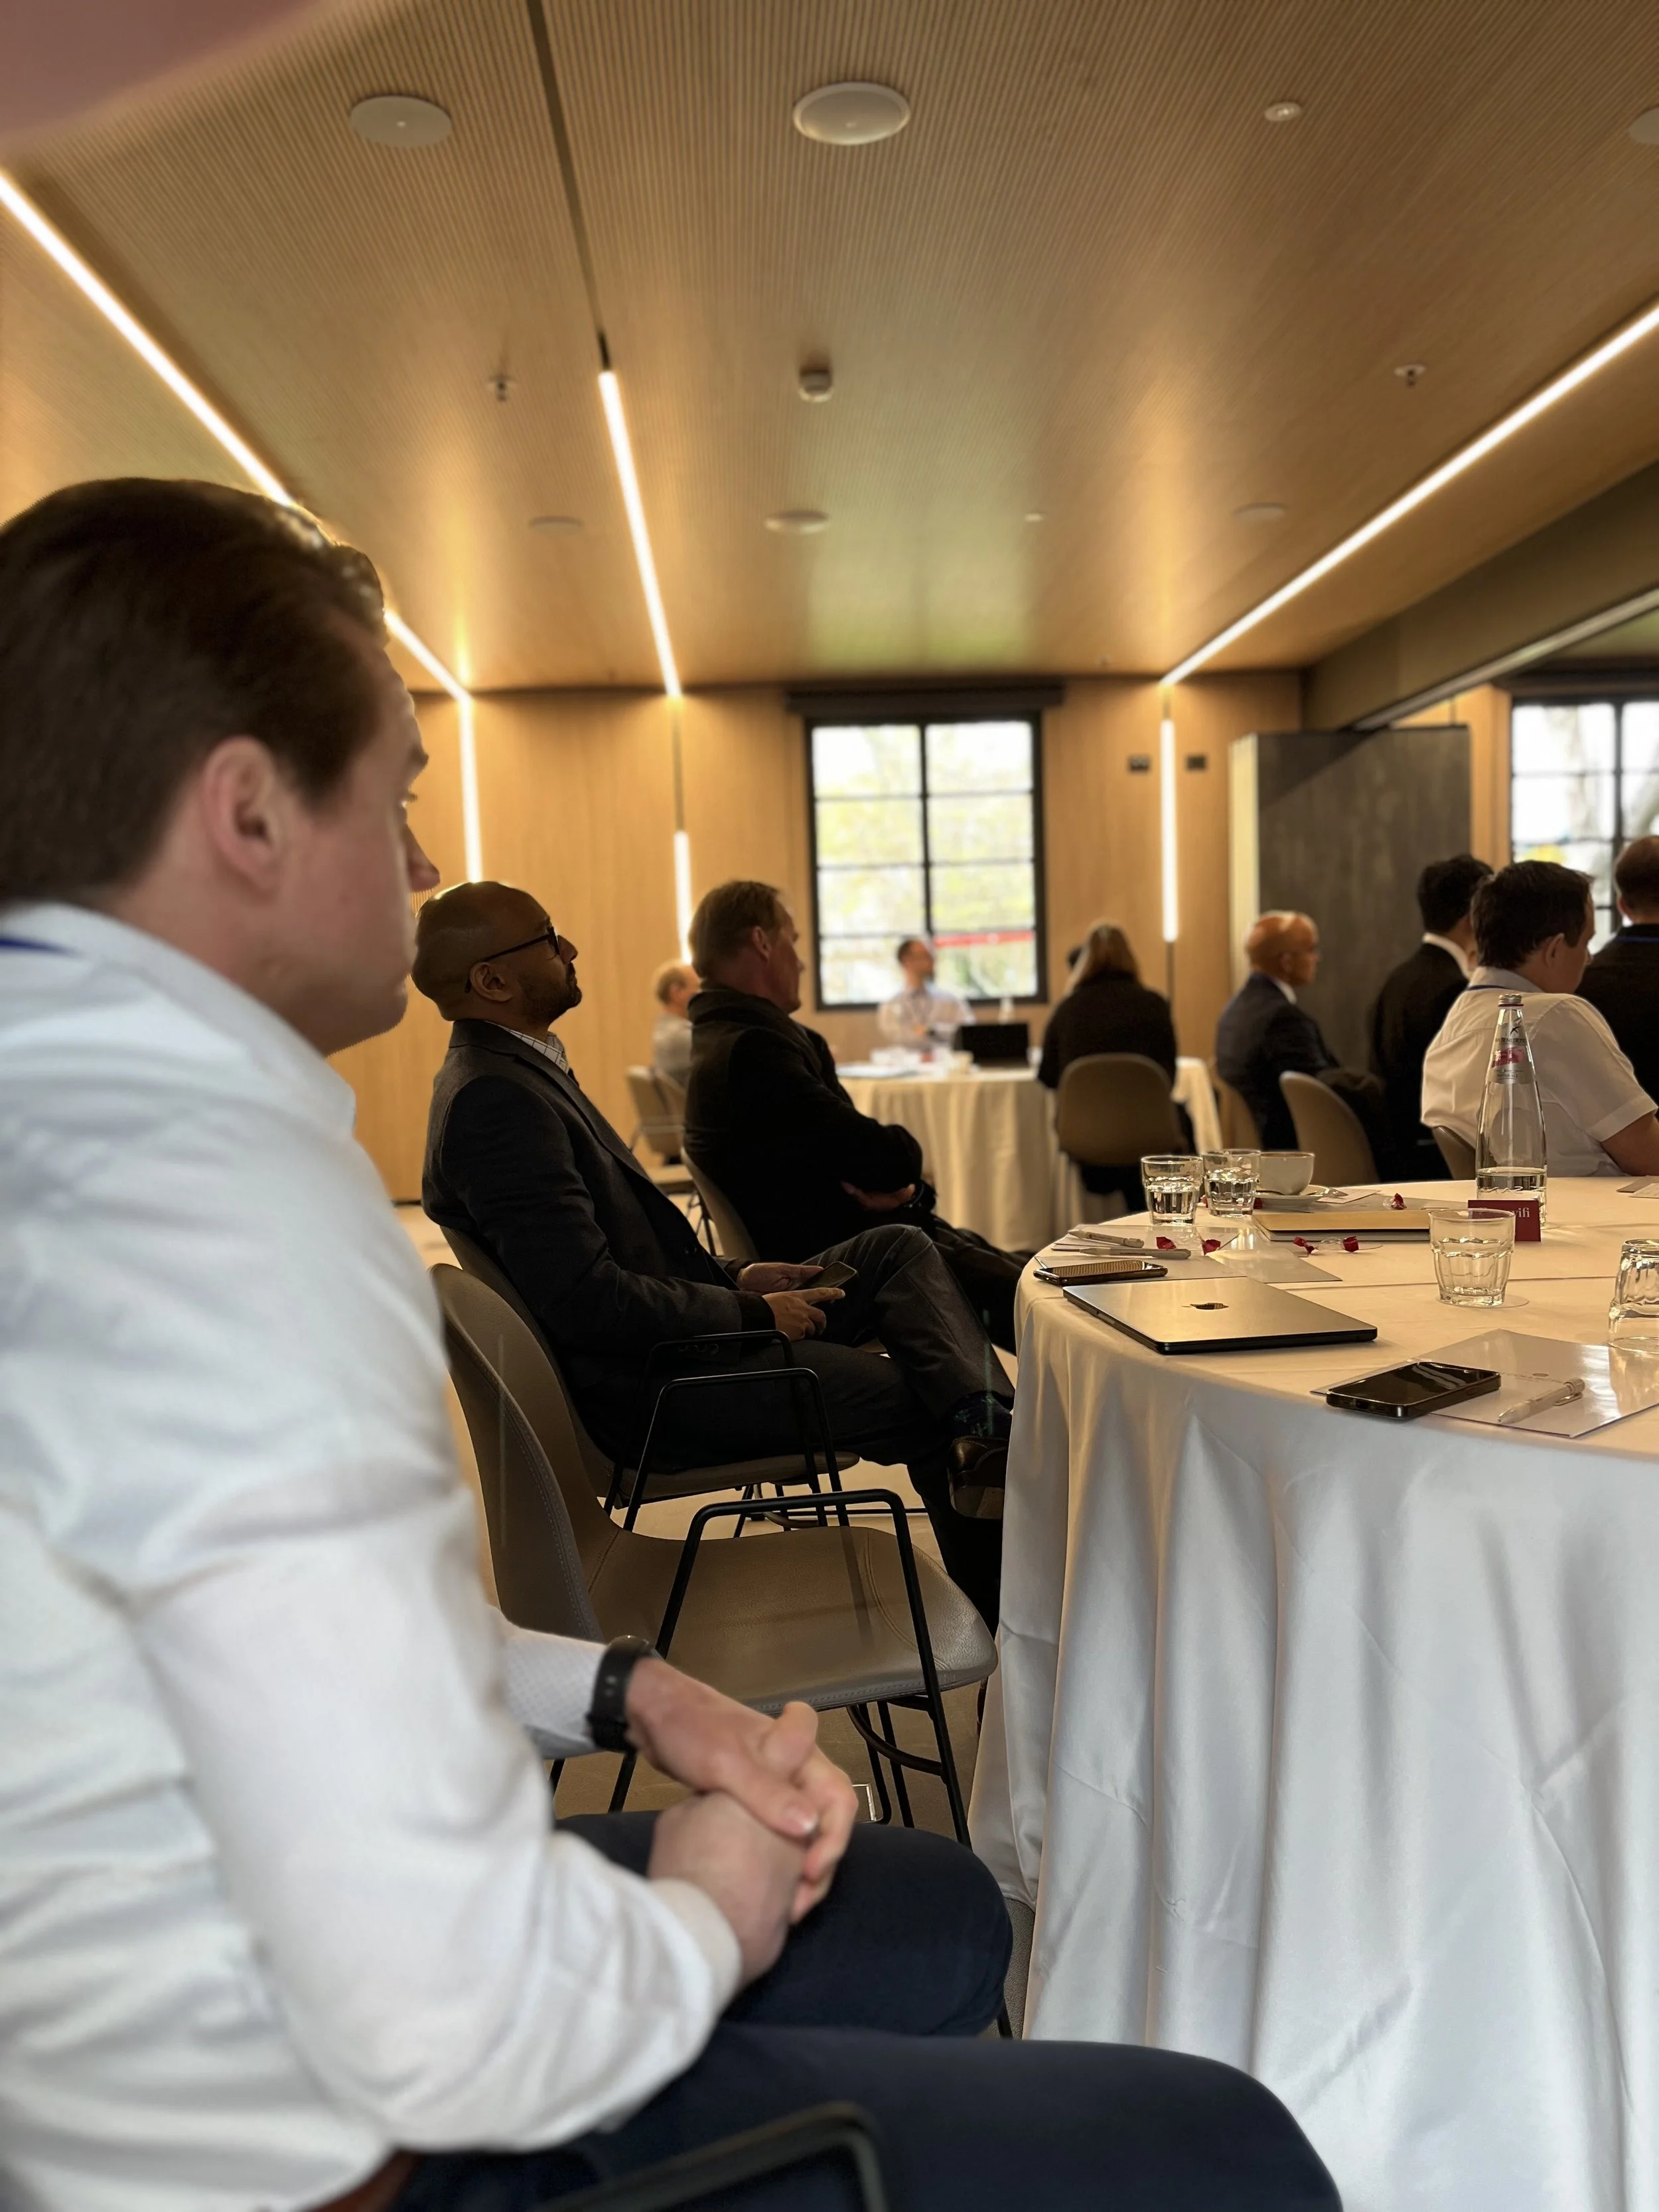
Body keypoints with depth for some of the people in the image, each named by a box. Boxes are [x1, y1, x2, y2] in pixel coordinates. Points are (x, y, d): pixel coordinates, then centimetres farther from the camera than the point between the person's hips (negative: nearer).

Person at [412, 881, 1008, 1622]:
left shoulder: (520, 1064, 12)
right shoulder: (493, 1100, -21)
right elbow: (587, 1301, -27)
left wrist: (735, 1278, 5)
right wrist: (751, 1313, -16)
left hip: (682, 1322, 10)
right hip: (646, 1385, -10)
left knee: (900, 1250, 2)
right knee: (918, 1402, -6)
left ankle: (988, 1426, -21)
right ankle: (997, 1614, 8)